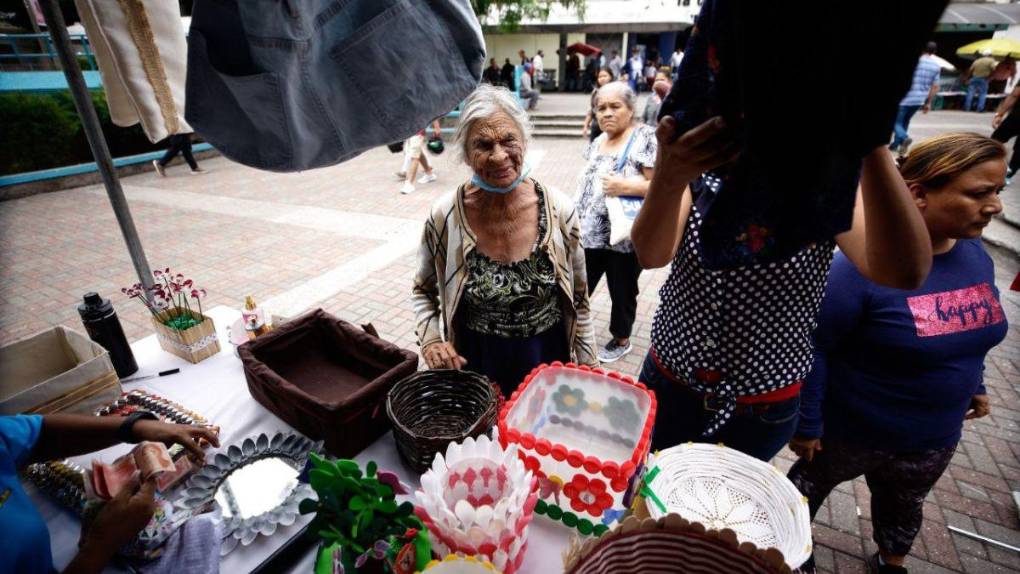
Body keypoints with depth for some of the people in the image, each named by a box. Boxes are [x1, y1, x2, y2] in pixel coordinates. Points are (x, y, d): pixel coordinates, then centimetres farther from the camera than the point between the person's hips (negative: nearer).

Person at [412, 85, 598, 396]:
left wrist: (589, 370, 1)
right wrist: (431, 340, -14)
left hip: (549, 360, 1)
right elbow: (423, 291, 2)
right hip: (476, 366, 0)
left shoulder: (559, 210, -14)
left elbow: (578, 299, -2)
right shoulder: (444, 216, -15)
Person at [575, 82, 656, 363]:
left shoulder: (645, 138, -13)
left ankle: (621, 340, 33)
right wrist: (576, 219, 16)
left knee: (622, 291, 12)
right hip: (590, 234, 7)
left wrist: (626, 186, -29)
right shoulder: (599, 140, 11)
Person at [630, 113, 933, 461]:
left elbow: (905, 273, -31)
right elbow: (651, 255, -28)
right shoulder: (698, 172, -10)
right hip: (668, 383, 1)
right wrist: (668, 177, -47)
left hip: (762, 413, 0)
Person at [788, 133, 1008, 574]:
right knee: (811, 486, 21)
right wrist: (806, 423, -21)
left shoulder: (974, 253, -7)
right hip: (849, 430, -6)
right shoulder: (862, 266, -31)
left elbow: (970, 330, 11)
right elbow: (811, 349, -26)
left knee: (903, 506, 31)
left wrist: (973, 384, 17)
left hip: (934, 437, 7)